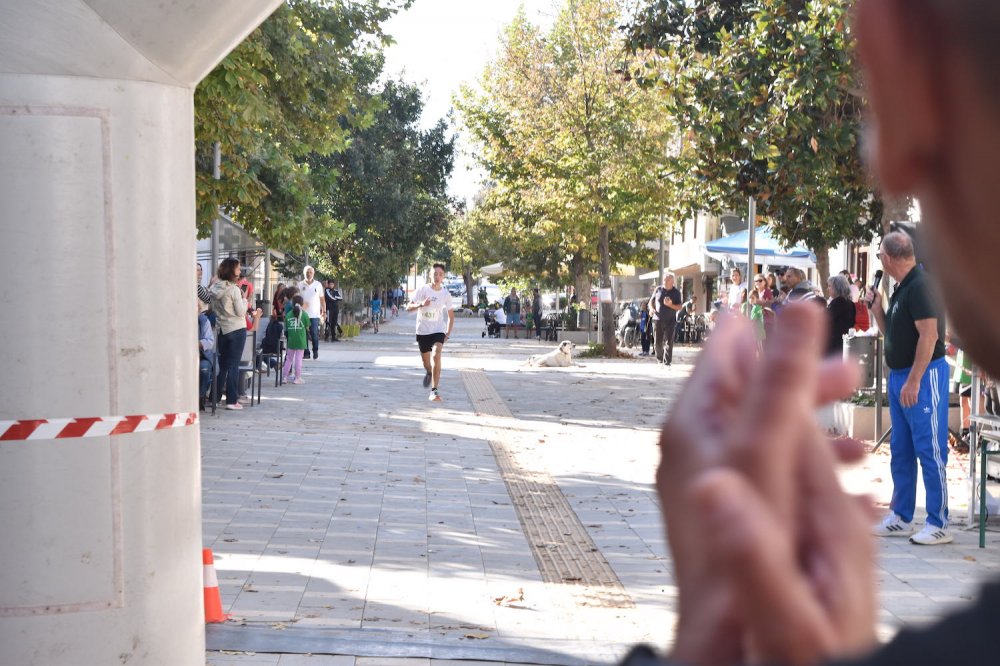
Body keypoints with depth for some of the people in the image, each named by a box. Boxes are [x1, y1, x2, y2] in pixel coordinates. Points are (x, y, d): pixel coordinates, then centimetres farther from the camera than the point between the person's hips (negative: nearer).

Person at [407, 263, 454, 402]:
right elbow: (408, 307, -8)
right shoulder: (422, 290, -7)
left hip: (438, 330, -1)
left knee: (436, 355, -25)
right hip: (422, 330, 1)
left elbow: (451, 314, 11)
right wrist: (421, 304, -27)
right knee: (425, 360, 13)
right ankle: (429, 373, 53)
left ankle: (434, 390, -26)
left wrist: (448, 333, 4)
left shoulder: (445, 294, -2)